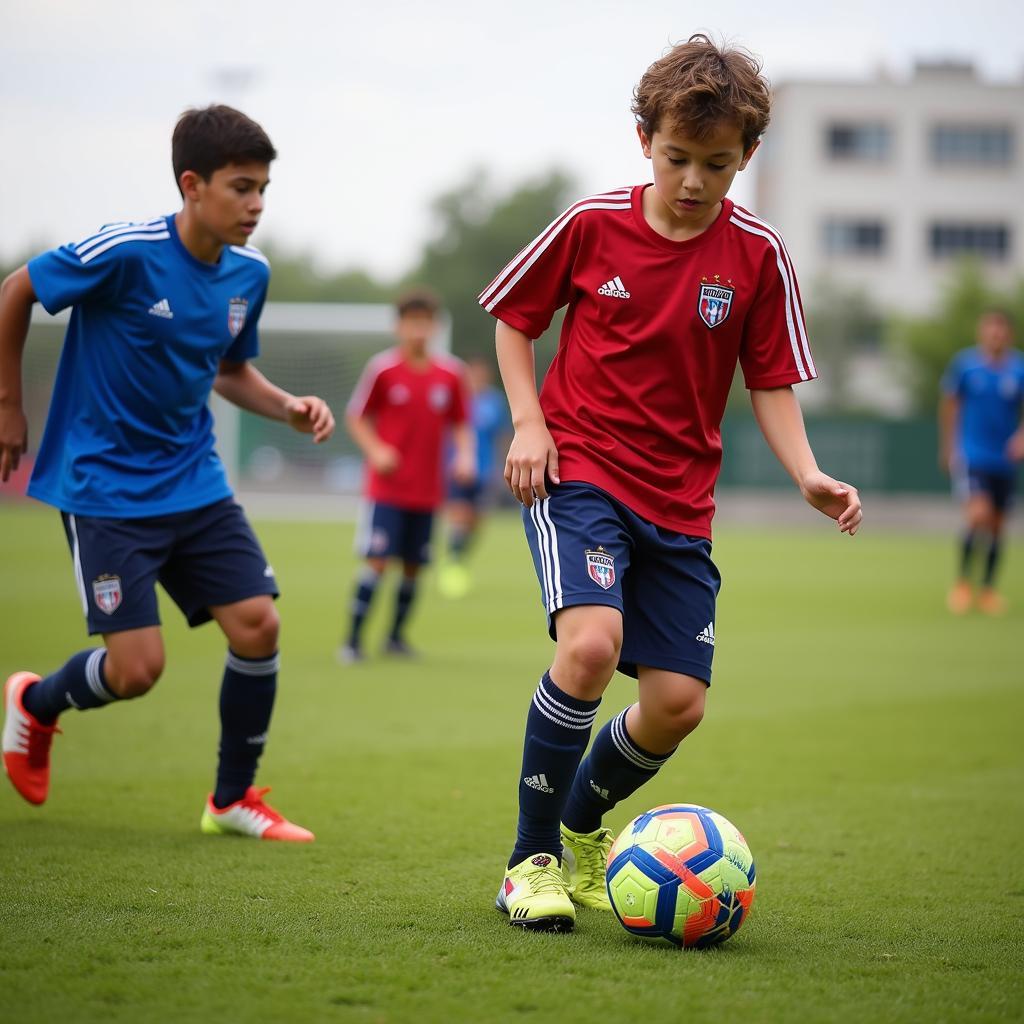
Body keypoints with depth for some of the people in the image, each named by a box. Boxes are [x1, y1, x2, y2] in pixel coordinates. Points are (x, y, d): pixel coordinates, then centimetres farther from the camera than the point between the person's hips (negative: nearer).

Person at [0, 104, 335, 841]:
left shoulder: (250, 273, 0)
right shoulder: (127, 253, -20)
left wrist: (289, 408, -2)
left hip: (194, 483, 6)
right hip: (105, 488, -6)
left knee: (258, 624, -6)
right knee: (138, 666, -10)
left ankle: (234, 800, 12)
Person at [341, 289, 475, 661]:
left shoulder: (450, 373, 3)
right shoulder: (382, 368, -6)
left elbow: (459, 422, 14)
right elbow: (356, 417, 1)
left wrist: (465, 454, -3)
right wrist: (375, 449, -14)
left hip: (427, 489, 4)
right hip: (387, 487, -4)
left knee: (413, 566, 8)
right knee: (377, 560, -12)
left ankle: (396, 636, 24)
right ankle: (353, 639, -5)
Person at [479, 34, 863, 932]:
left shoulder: (757, 256, -3)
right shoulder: (592, 224, -5)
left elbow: (771, 383, 3)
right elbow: (514, 317, 8)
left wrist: (809, 475, -13)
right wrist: (528, 421, -5)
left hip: (678, 500, 3)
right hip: (575, 470, -3)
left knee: (678, 704, -1)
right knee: (591, 641, -27)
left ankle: (582, 828, 30)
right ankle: (532, 860, -11)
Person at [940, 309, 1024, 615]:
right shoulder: (965, 364, -4)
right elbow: (949, 404, 8)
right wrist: (948, 447, 11)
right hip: (970, 457, -3)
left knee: (996, 525, 8)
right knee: (979, 514, -20)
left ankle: (988, 589, 25)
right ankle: (962, 581, -2)